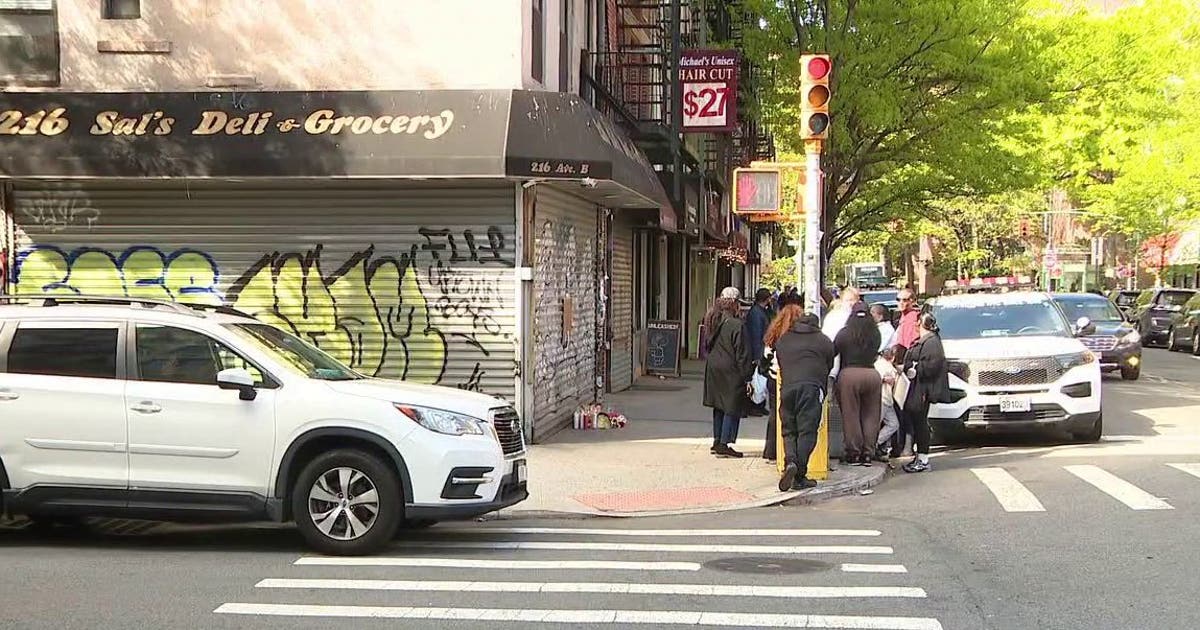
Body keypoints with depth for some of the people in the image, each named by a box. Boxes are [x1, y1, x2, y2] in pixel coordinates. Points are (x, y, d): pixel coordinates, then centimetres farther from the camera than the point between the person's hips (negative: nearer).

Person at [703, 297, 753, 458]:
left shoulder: (715, 324, 5)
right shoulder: (737, 326, -16)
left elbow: (707, 347, 13)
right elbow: (742, 354, -15)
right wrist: (747, 376, -11)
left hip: (713, 371, 7)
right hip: (731, 372, -7)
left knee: (719, 407, 17)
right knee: (732, 408, 0)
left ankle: (717, 441, 22)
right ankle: (724, 444, -4)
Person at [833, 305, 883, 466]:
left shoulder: (845, 334, -2)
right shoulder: (875, 334, 5)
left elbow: (832, 352, 5)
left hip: (849, 374, -3)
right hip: (872, 374, 3)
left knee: (851, 415, 4)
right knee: (870, 415, 10)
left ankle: (854, 454, 6)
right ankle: (868, 454, 10)